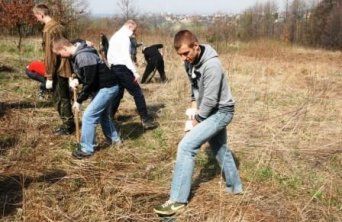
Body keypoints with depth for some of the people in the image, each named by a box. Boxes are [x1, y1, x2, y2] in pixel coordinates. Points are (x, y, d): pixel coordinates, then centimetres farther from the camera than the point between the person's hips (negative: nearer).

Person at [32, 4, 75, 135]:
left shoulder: (48, 30, -17)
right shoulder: (59, 26, 11)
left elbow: (50, 55, -20)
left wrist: (49, 77, -16)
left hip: (58, 70, -9)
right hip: (64, 68, 9)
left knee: (59, 99, 0)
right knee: (64, 97, 16)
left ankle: (67, 127, 8)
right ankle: (69, 123, 25)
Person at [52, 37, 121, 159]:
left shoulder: (84, 57, -27)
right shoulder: (77, 55, 5)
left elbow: (89, 82, -24)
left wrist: (79, 100, -15)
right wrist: (77, 80, -2)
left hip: (107, 88, -10)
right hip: (106, 87, 10)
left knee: (89, 115, -9)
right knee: (103, 114, 25)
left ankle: (86, 149, 1)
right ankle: (114, 139, 43)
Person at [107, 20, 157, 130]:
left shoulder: (114, 37, 18)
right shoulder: (124, 37, -12)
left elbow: (109, 55, 20)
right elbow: (126, 56, -21)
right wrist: (135, 72, -22)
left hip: (114, 68, 10)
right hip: (122, 68, -9)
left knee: (118, 93, 19)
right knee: (138, 93, -6)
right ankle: (146, 120, -8)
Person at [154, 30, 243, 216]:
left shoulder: (211, 65, -28)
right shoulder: (190, 62, -2)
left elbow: (210, 100, -25)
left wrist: (197, 119, -13)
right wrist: (193, 108, 3)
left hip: (220, 112, -9)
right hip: (210, 111, 9)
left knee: (186, 146, -16)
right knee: (220, 149, 22)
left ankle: (177, 200, -10)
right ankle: (235, 187, 41)